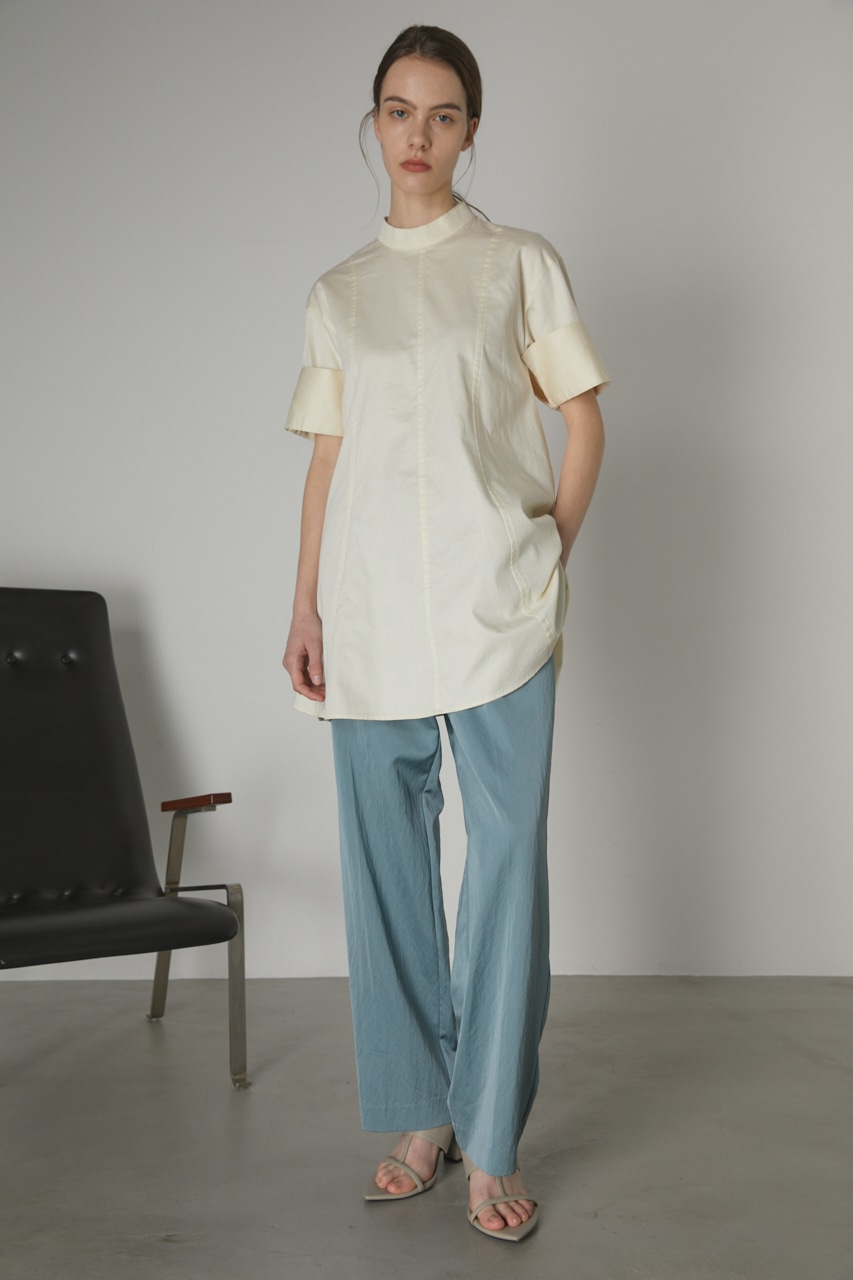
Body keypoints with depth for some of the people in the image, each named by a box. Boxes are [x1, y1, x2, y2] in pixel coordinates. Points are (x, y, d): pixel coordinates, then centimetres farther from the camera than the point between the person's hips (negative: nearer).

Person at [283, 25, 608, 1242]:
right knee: (386, 861, 6)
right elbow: (326, 457, 13)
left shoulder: (520, 263, 8)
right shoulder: (337, 294, 14)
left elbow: (584, 421, 7)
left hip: (494, 608, -2)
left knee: (506, 860, -3)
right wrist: (305, 607, 6)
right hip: (369, 614, 3)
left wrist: (551, 558, -2)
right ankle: (420, 1115, 21)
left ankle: (491, 1143, 8)